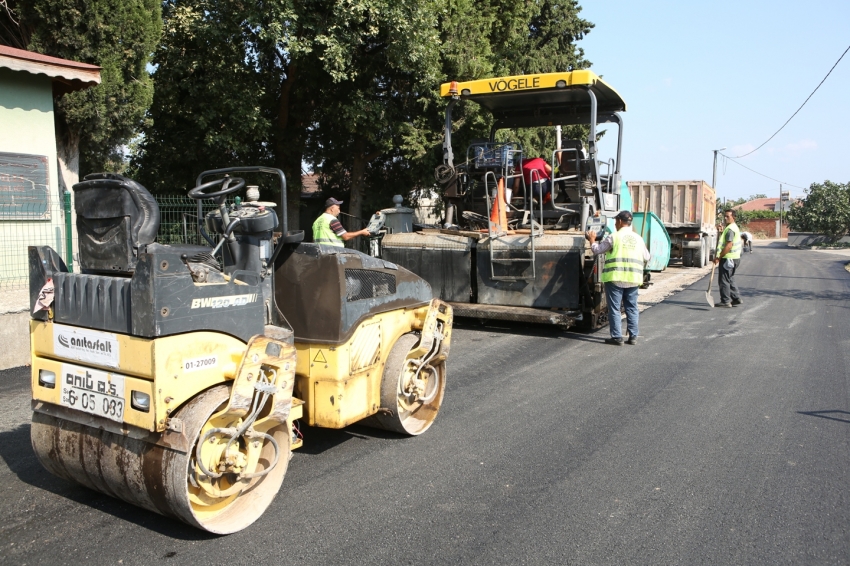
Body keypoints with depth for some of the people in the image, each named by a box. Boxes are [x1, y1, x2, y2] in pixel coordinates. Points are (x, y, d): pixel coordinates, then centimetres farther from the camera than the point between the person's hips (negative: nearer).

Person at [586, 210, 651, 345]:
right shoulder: (638, 238, 10)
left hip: (615, 277, -4)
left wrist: (592, 239, 17)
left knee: (614, 308, 2)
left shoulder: (614, 237, -5)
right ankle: (633, 336, 14)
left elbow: (597, 250, 0)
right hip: (633, 278, 5)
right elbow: (646, 258, 17)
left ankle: (617, 337, 2)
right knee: (632, 308, 12)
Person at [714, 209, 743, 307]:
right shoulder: (734, 227, 17)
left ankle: (725, 301, -2)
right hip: (734, 258, 10)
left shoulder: (730, 229, -17)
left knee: (723, 280, -5)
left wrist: (719, 257, -19)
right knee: (730, 280, 17)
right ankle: (736, 299, 20)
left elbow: (729, 245, -23)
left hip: (728, 258, -10)